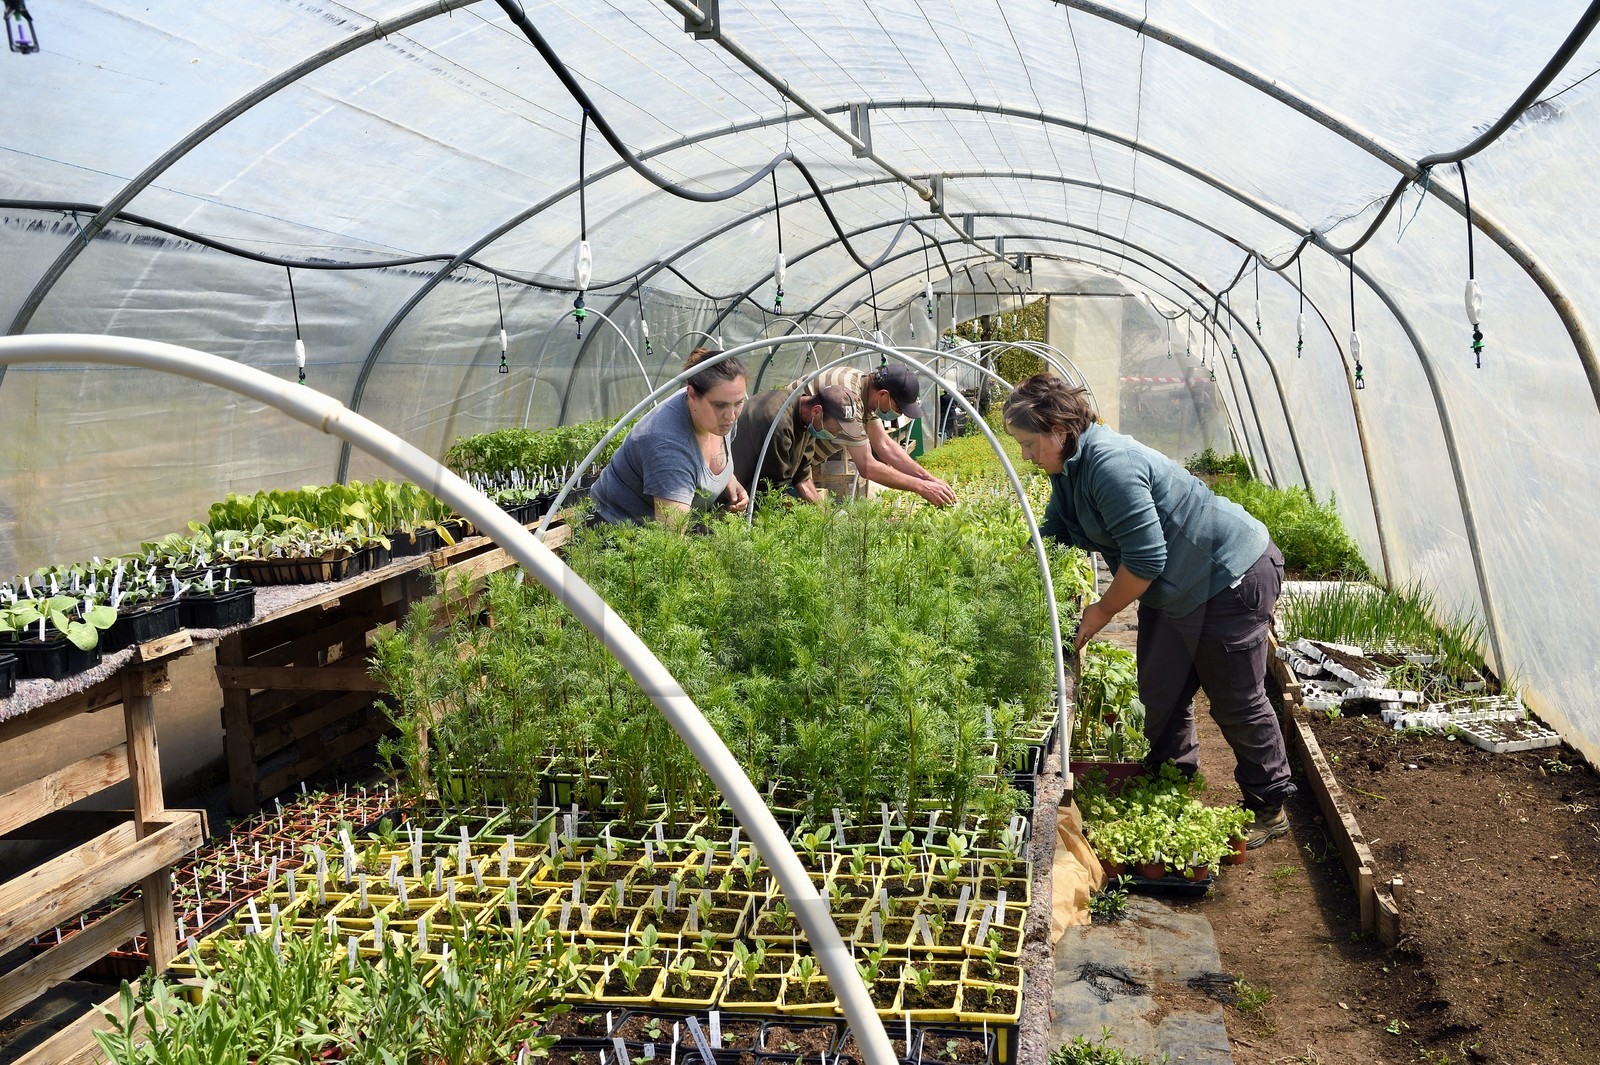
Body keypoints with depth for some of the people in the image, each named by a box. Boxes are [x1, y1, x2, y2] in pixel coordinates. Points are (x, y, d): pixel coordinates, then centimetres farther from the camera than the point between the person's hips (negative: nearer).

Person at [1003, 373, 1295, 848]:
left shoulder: (1110, 463, -29)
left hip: (1232, 578, -10)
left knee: (1236, 702, 1)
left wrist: (1101, 612, -15)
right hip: (1173, 588, 10)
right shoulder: (1068, 470, 3)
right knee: (1160, 693, 14)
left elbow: (1145, 559, -28)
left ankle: (1270, 808, 17)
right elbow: (1049, 539, 17)